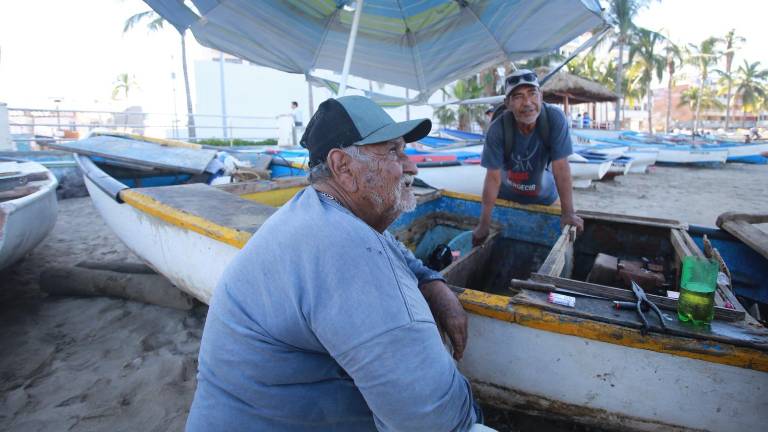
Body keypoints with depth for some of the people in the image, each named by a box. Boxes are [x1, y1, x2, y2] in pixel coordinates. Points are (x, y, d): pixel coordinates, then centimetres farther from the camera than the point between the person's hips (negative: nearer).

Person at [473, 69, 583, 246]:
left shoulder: (555, 119, -28)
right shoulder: (498, 129, -29)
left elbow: (561, 168, -25)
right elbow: (493, 177, -25)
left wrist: (568, 213, -25)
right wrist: (484, 223, -22)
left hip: (544, 196, 0)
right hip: (506, 196, 0)